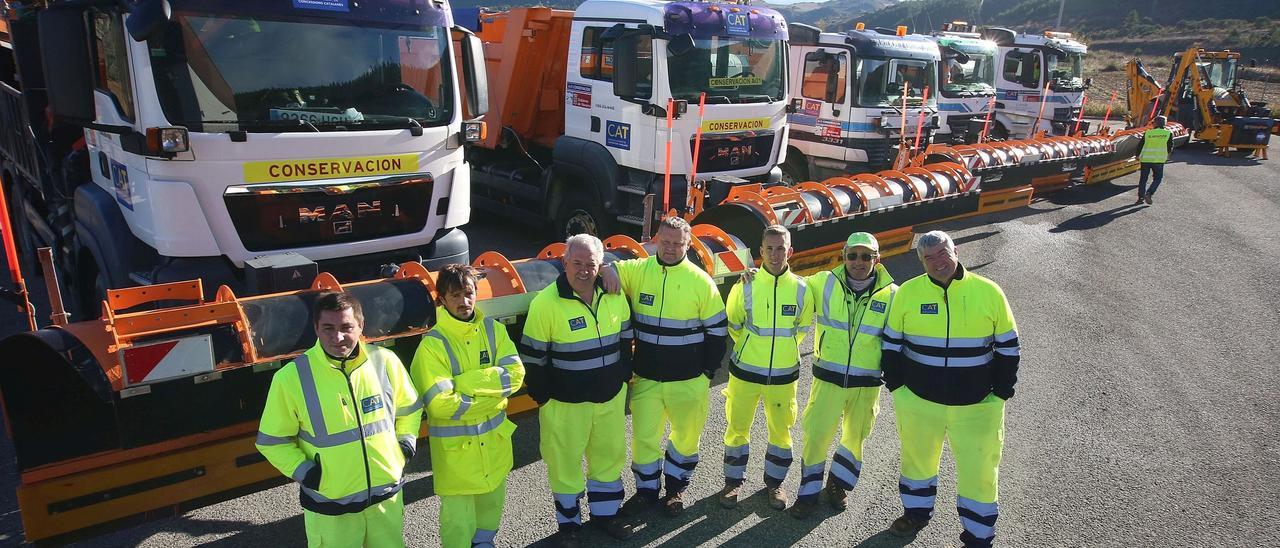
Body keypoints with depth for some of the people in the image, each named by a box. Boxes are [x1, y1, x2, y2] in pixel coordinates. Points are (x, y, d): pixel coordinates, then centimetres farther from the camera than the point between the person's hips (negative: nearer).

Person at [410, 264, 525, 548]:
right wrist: (491, 392, -15)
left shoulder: (493, 329, -3)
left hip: (495, 435, 5)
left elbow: (515, 374, -12)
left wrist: (465, 381, -21)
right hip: (455, 443, -5)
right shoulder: (433, 344, -18)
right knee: (459, 511, 4)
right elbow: (440, 403, -23)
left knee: (493, 498, 23)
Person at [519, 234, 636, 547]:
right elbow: (532, 356, -11)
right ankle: (568, 522, 30)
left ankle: (605, 512, 40)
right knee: (565, 462, 9)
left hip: (611, 398, 5)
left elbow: (625, 339, 12)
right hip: (565, 403, -4)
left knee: (610, 454, 18)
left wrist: (623, 376, 11)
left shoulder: (614, 296, -3)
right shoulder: (546, 303, -18)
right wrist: (543, 395, -7)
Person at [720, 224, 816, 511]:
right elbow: (732, 324, 5)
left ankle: (775, 481, 34)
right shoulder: (745, 286, -10)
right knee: (738, 427, 9)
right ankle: (733, 480, 28)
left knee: (780, 430, 13)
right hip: (745, 371, -1)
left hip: (784, 374, 1)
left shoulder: (801, 289, -6)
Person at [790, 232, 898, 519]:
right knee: (816, 436, 1)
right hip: (827, 377, -1)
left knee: (855, 437, 16)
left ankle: (839, 485, 40)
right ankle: (809, 492, 23)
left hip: (867, 383, 1)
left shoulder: (891, 295, -5)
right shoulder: (824, 283, -6)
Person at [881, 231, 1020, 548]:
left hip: (977, 405, -1)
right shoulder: (908, 293, -5)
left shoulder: (988, 292, -6)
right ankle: (917, 513, 42)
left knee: (978, 468, 6)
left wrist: (1002, 392, 2)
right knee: (918, 458, 18)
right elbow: (892, 343, 5)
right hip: (918, 400, 1)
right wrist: (895, 386, 3)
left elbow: (1008, 346, 3)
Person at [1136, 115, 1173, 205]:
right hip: (1159, 160, -1)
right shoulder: (1168, 133, -1)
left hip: (1145, 159, 1)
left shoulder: (1147, 133, -1)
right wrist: (1166, 154, 28)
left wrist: (1138, 155, 20)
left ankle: (1140, 197, 11)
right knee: (1157, 178, 11)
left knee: (1143, 178, 11)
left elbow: (1140, 145, 4)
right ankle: (1149, 193, -9)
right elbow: (1170, 147, 6)